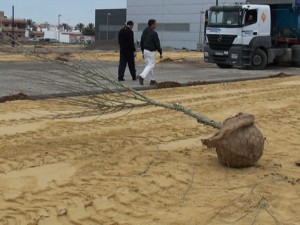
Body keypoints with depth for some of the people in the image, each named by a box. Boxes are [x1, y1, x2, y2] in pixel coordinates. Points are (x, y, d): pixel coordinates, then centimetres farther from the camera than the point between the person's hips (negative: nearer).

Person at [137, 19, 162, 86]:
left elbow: (141, 42, 14)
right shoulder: (154, 33, -15)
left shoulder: (144, 32, 9)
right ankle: (142, 76, -23)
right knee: (151, 65, -5)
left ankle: (152, 80, 16)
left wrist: (143, 52, 20)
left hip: (145, 50, 8)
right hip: (151, 51, -8)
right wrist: (161, 53, -5)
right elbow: (157, 44, -14)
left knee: (148, 65, 12)